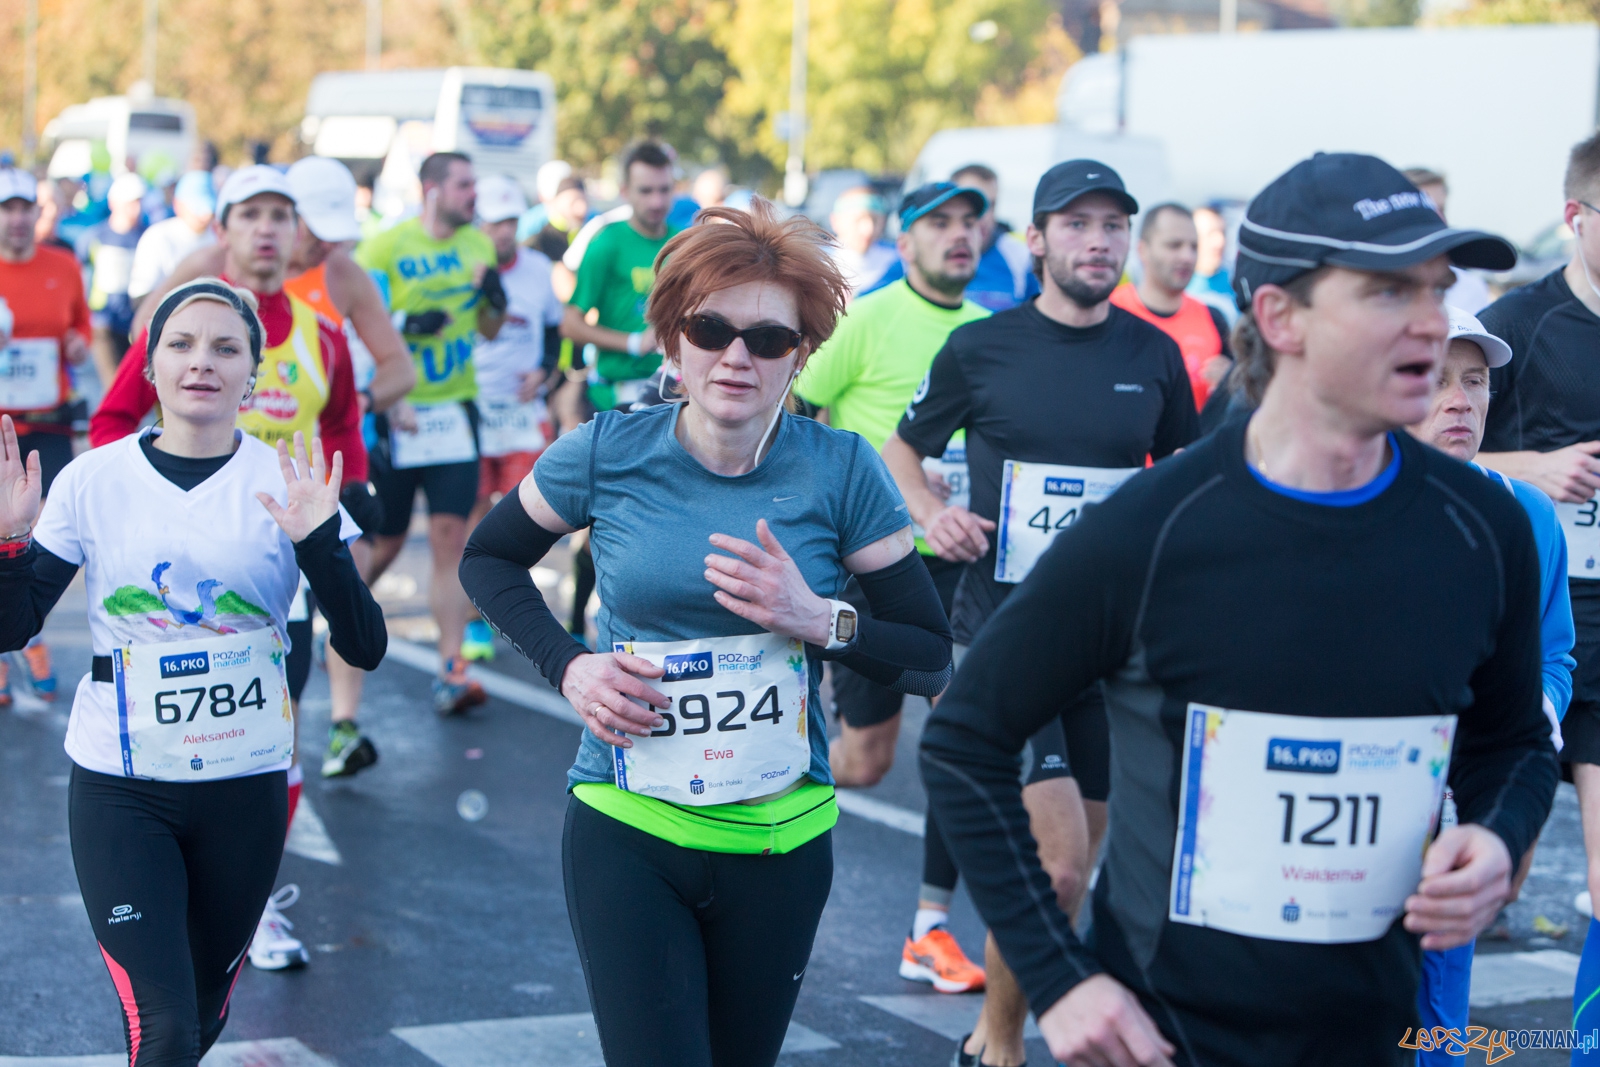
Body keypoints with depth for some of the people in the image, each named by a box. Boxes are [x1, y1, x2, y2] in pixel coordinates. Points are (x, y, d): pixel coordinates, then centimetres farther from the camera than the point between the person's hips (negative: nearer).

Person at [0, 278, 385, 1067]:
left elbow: (365, 646, -9)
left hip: (246, 788, 1)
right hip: (119, 790, -1)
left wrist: (318, 542, -24)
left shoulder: (285, 484, -5)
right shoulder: (94, 480, -4)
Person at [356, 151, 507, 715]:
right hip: (395, 413, -3)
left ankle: (451, 669, -7)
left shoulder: (478, 245, 9)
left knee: (450, 537, -6)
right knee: (383, 543, 6)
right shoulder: (384, 247, -6)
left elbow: (489, 329, 16)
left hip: (453, 409, 3)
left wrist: (494, 297, -4)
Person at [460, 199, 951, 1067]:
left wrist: (818, 619, -22)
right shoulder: (606, 456, -8)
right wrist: (567, 666, -6)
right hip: (626, 835, -1)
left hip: (781, 841, 1)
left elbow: (932, 659, -4)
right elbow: (487, 557, 10)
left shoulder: (840, 472, -8)